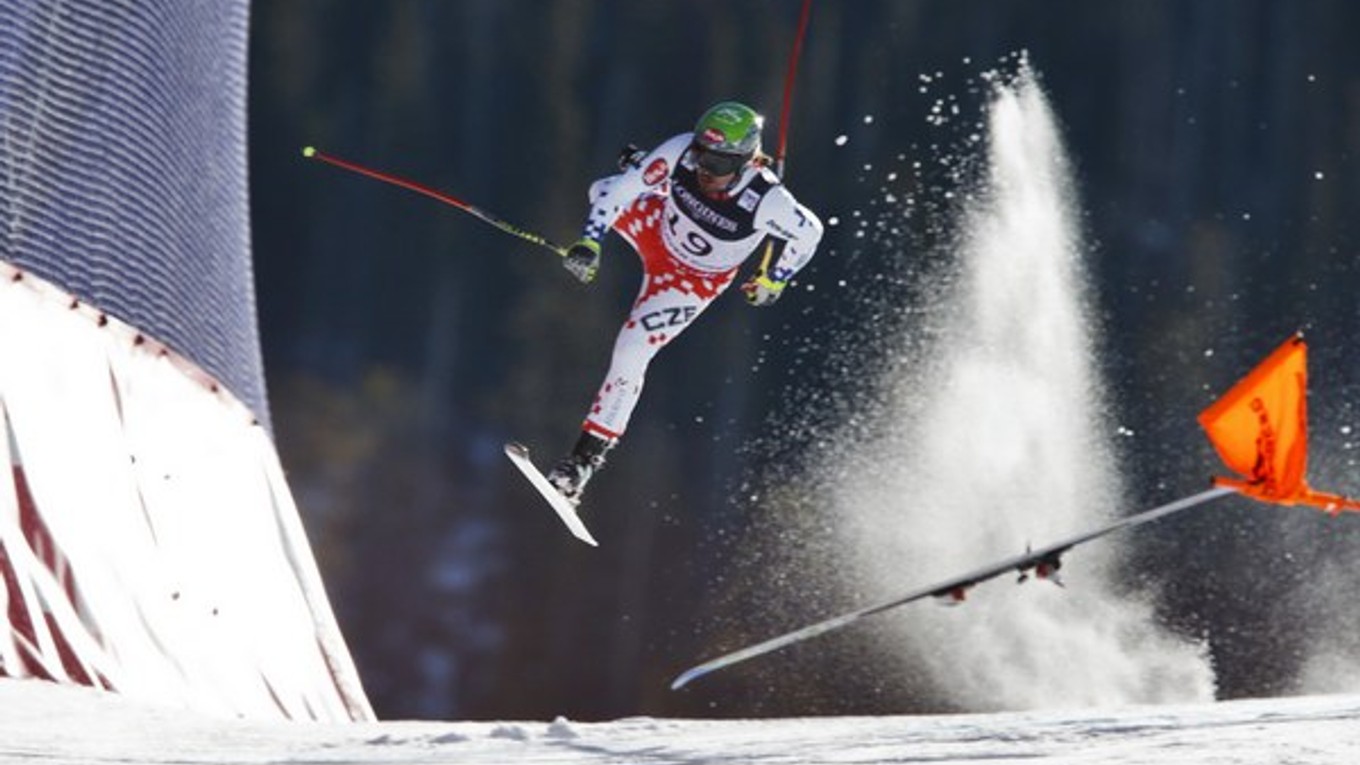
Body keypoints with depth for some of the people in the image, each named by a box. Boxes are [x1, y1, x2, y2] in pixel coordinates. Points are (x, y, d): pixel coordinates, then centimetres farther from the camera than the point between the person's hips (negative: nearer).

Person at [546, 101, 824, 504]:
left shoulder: (767, 201, -37)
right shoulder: (682, 152, -32)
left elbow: (809, 232, -16)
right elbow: (624, 189, -22)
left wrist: (775, 280, -8)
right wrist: (590, 242, -30)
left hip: (695, 280, -3)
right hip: (658, 230, 3)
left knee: (631, 353, -15)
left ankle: (587, 458, -6)